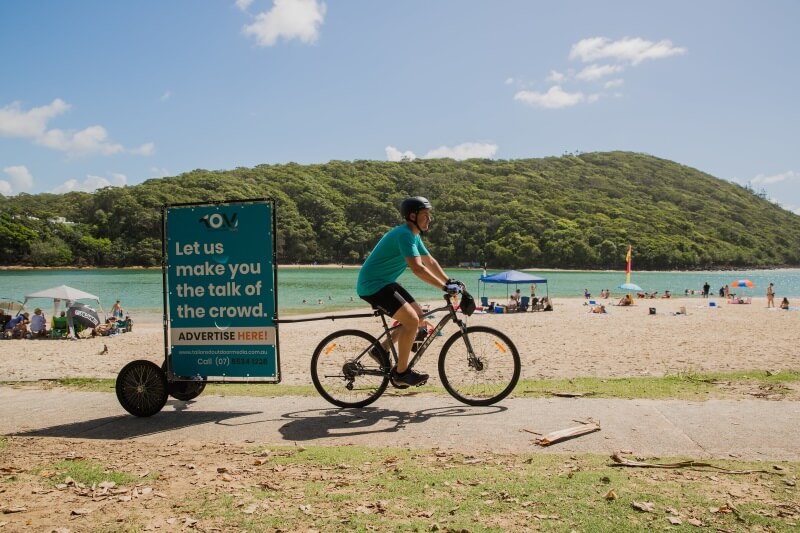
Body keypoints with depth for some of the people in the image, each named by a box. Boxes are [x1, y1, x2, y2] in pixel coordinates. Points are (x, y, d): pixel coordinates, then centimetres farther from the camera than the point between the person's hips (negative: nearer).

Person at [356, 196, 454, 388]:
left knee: (419, 316, 9)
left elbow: (430, 261, 18)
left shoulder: (414, 235, 11)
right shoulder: (404, 234, -22)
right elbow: (418, 268, -31)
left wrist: (449, 281, 9)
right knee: (411, 320, -18)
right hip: (372, 285, -10)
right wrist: (445, 286, -29)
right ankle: (400, 373, -6)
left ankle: (382, 349, 17)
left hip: (385, 283, 10)